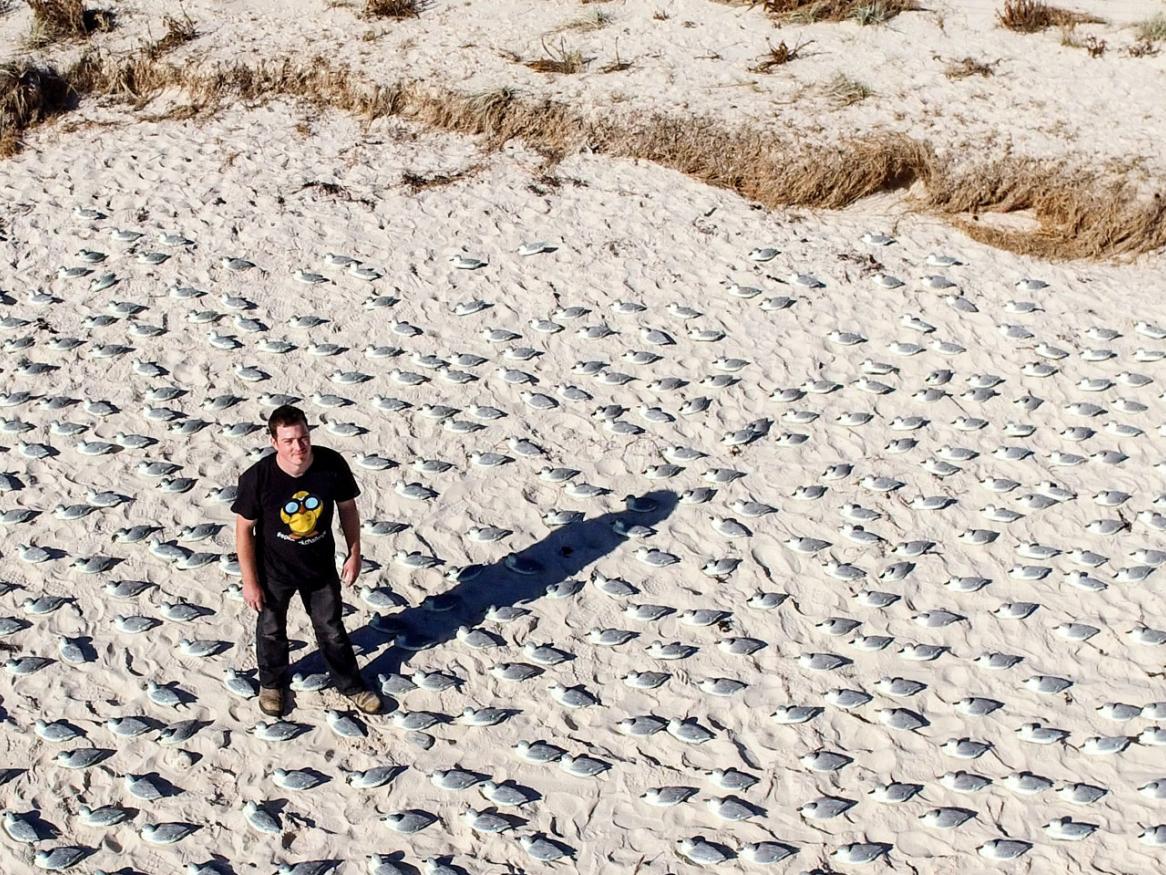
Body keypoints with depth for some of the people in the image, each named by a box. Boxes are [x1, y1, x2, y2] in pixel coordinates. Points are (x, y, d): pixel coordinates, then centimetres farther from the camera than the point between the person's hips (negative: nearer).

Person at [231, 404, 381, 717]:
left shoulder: (332, 465, -23)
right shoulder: (257, 478, -28)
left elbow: (347, 508, -5)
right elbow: (244, 530, -16)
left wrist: (354, 553, 2)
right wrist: (250, 581, -11)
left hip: (321, 567, 1)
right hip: (274, 570, -1)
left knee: (331, 629, 19)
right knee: (271, 629, 23)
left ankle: (350, 684, 44)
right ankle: (272, 683, 51)